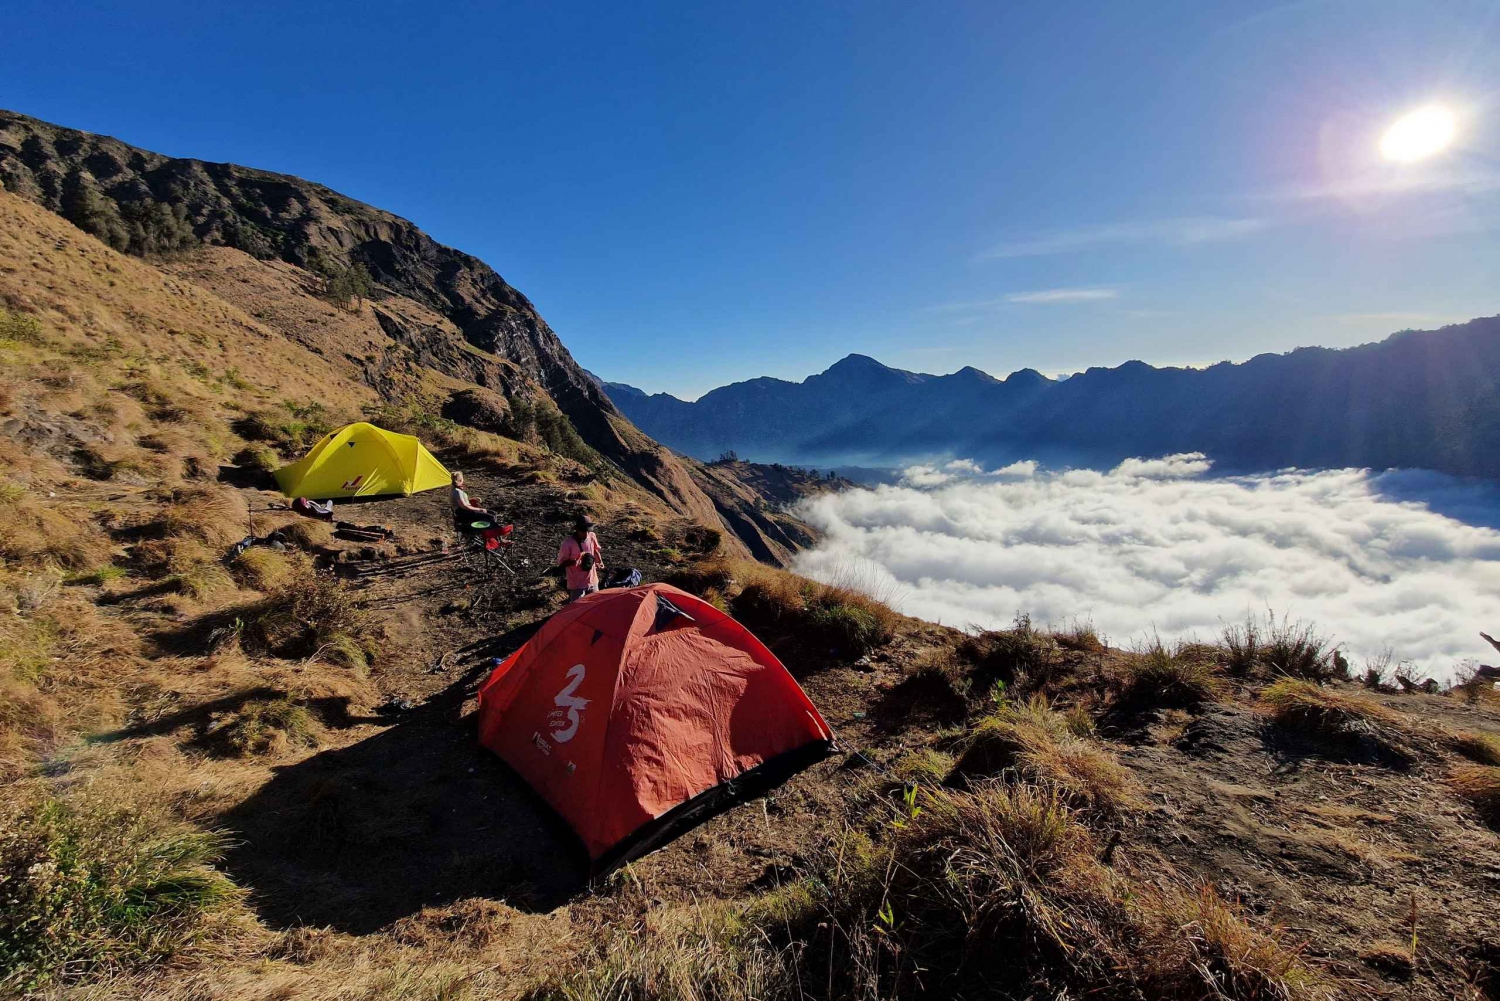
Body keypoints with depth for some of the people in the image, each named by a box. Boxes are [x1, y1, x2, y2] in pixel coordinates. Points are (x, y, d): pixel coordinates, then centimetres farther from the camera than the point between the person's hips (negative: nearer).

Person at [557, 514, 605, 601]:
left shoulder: (592, 536, -8)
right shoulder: (568, 543, -22)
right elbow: (561, 563, -12)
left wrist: (600, 562, -4)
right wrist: (572, 562, -30)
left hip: (592, 581, 5)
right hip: (576, 584, -5)